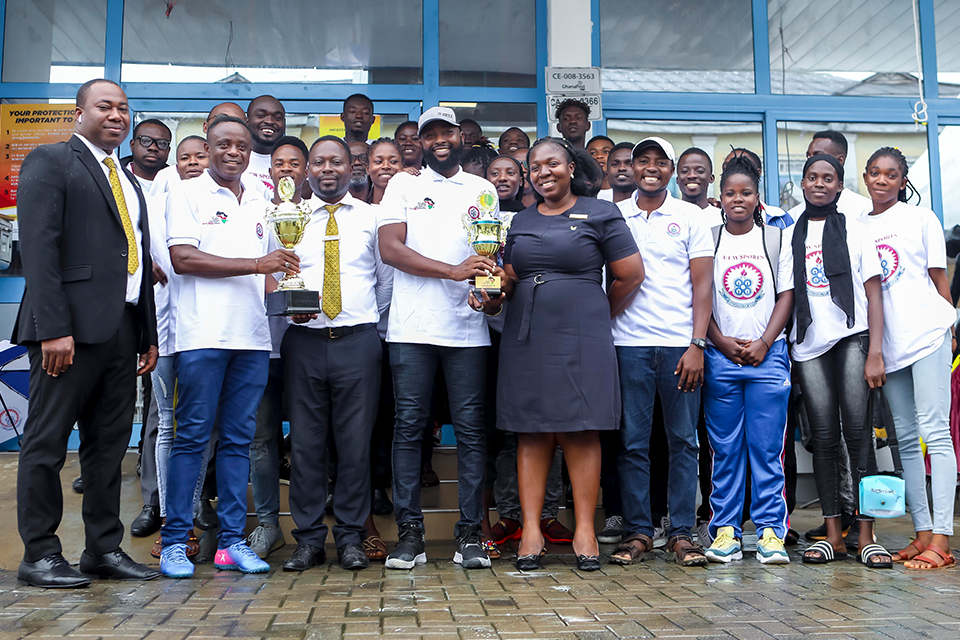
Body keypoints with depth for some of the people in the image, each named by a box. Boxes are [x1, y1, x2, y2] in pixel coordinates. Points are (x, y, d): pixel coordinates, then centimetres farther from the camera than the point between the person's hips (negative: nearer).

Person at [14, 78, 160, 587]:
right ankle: (39, 555, 8)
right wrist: (53, 328, -19)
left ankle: (104, 549, 17)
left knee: (109, 445, 10)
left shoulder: (130, 182, 23)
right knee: (46, 443, 1)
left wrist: (149, 335, 14)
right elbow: (38, 248, -11)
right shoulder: (51, 161, 0)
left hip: (123, 329, 8)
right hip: (72, 326, -7)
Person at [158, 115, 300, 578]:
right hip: (202, 335, -5)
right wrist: (255, 265, -14)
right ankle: (175, 543, 5)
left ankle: (232, 541, 11)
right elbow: (182, 258, -9)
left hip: (252, 337, 5)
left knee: (239, 439, 6)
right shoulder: (187, 193, 4)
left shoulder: (261, 204, 21)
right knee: (192, 437, -3)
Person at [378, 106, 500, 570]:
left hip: (467, 328, 2)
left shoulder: (483, 190, 17)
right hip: (412, 327, -1)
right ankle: (410, 533, 7)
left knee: (470, 428, 0)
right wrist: (454, 270, -13)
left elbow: (493, 255, 17)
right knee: (409, 426, 0)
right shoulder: (403, 185, 10)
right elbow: (390, 249, -3)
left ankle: (469, 534, 7)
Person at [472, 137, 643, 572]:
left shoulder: (599, 214, 3)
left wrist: (597, 318, 8)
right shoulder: (521, 221, 18)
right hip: (526, 336, 4)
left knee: (580, 430, -3)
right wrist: (491, 299, -3)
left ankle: (585, 529, 3)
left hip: (579, 338, -4)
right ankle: (531, 529, 5)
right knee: (531, 431, 2)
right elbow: (508, 279, 18)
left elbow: (631, 275, 3)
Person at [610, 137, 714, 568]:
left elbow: (702, 284, 3)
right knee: (632, 443, 2)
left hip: (679, 344, 0)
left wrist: (697, 344, -8)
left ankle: (681, 532, 11)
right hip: (629, 343, 1)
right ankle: (637, 532, 11)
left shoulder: (690, 217, 8)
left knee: (683, 441, 3)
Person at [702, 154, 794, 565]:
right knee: (725, 448, 3)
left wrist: (763, 343, -6)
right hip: (720, 357, 0)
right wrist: (723, 342, -6)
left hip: (768, 355, 0)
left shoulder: (776, 240, 9)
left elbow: (786, 296, 5)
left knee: (767, 447, -1)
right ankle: (725, 530, 9)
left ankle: (770, 531, 6)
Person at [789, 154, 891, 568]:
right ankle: (833, 535, 6)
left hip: (852, 338, -2)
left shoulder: (855, 230, 9)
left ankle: (867, 535, -4)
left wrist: (875, 353, -7)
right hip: (809, 345, 2)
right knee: (824, 437, 1)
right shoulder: (791, 234, 15)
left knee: (857, 432, -9)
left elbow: (873, 295, 4)